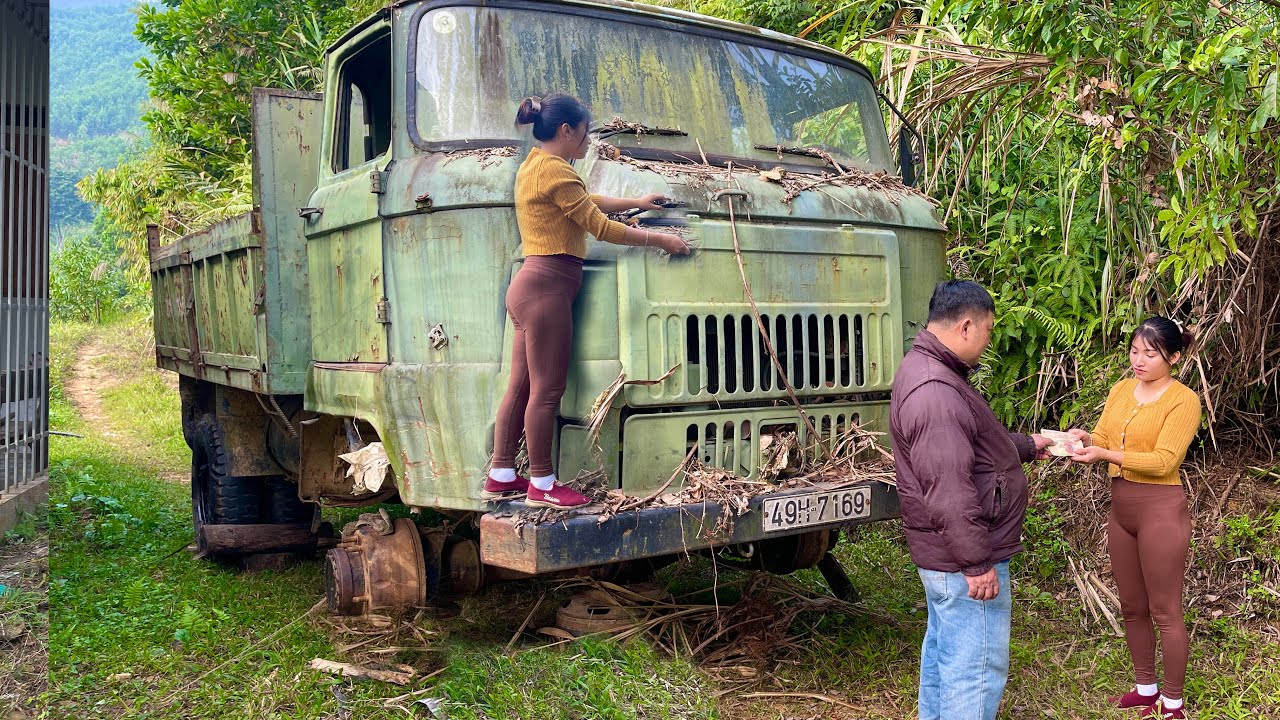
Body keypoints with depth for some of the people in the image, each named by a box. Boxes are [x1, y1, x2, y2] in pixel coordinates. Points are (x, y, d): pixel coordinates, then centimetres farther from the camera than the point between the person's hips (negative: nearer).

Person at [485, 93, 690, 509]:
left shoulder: (534, 165, 19)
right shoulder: (555, 170, -11)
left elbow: (588, 202, 29)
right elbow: (600, 226, -11)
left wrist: (636, 203, 32)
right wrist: (660, 240, -4)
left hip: (531, 286, 10)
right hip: (547, 286, -10)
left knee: (522, 385, 12)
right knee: (547, 390, -5)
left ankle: (501, 475, 17)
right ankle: (542, 485, 2)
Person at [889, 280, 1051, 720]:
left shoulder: (928, 370, 9)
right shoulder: (935, 394, -27)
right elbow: (948, 493, -28)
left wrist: (1027, 446, 30)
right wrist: (977, 563, -22)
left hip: (939, 553, 11)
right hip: (964, 562, -11)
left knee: (943, 651, 22)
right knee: (977, 667, 0)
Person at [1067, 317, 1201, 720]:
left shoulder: (1183, 400, -12)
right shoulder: (1121, 390, 8)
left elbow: (1163, 461, -20)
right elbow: (1102, 441, 5)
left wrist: (1105, 455, -29)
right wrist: (1084, 439, -17)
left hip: (1161, 511, -7)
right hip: (1120, 509, 7)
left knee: (1164, 612, 3)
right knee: (1132, 608, 16)